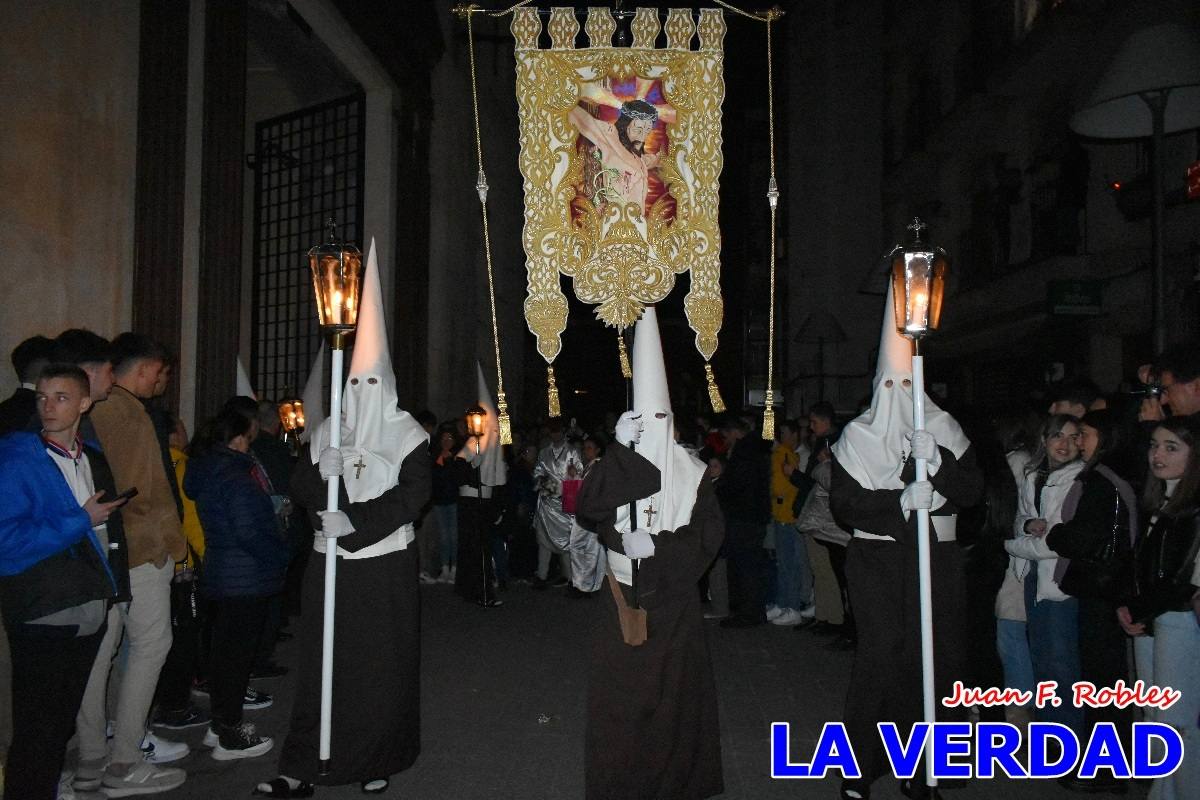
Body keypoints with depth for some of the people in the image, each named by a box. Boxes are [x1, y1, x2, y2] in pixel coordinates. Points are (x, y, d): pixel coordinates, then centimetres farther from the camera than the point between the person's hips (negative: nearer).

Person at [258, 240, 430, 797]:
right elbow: (300, 489, 7)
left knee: (382, 661, 3)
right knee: (324, 661, 3)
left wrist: (354, 521, -18)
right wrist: (323, 472, -14)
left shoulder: (407, 434, -1)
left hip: (385, 563, -3)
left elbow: (412, 496, -11)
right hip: (331, 563, 3)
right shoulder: (326, 432, 12)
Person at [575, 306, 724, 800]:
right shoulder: (617, 466, 2)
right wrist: (620, 451, -20)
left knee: (674, 692, 5)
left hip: (673, 598, -1)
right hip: (623, 598, 1)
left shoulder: (691, 472, 0)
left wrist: (657, 545, -16)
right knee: (618, 693, 3)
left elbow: (709, 533, -3)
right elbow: (587, 511, -14)